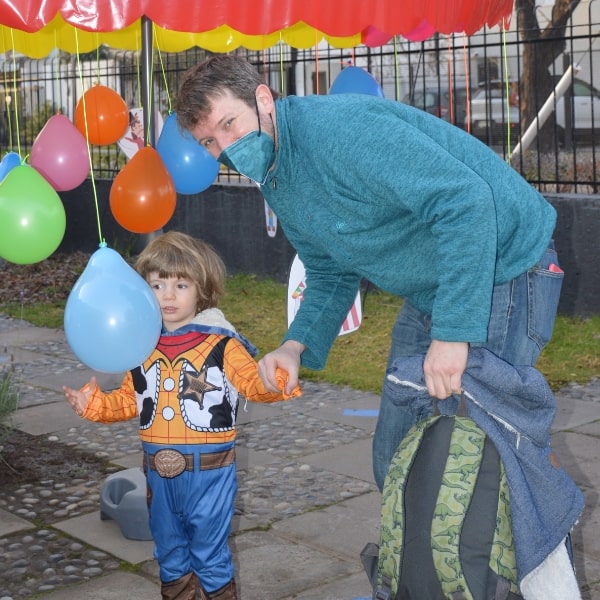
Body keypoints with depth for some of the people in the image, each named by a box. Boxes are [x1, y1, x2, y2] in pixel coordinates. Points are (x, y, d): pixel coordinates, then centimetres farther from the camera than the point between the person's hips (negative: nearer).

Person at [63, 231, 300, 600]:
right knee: (170, 552, 20)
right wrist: (95, 403, 0)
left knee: (210, 555, 7)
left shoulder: (221, 343, -9)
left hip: (209, 470, -5)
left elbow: (253, 382, -17)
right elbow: (130, 400, 14)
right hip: (160, 469, 5)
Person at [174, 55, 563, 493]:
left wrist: (452, 332, -34)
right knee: (396, 462, 14)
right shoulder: (275, 183, 5)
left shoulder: (339, 126, -26)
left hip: (501, 272, -9)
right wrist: (297, 346, -4)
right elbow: (332, 274, 15)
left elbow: (466, 201, -32)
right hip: (428, 294, 10)